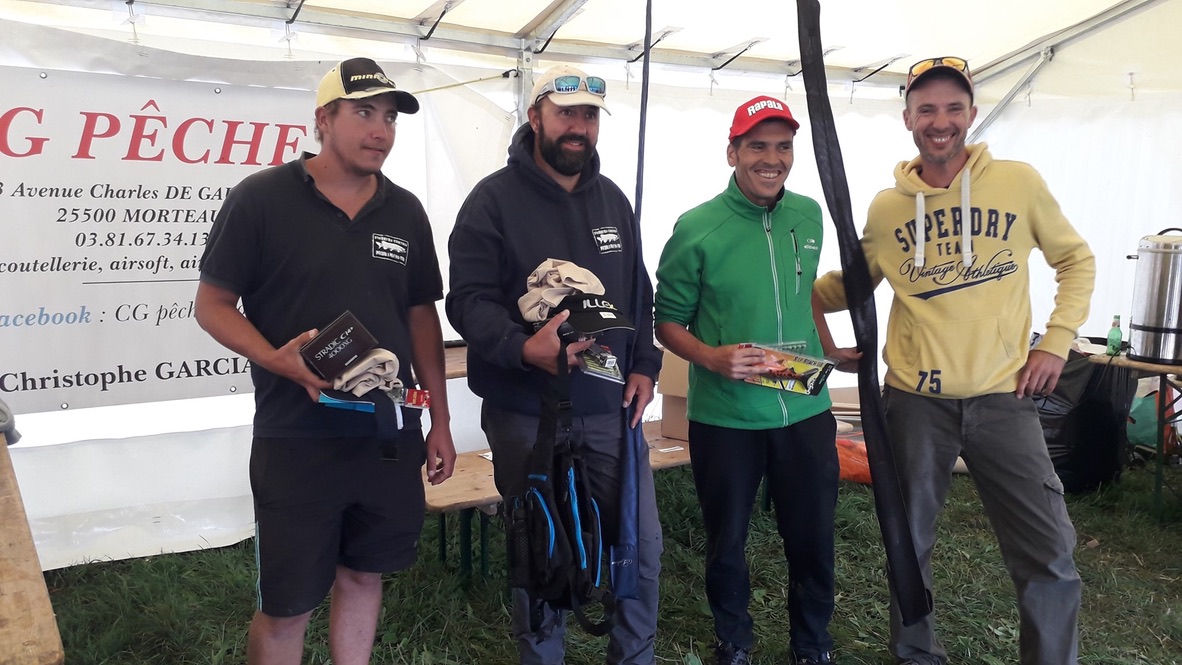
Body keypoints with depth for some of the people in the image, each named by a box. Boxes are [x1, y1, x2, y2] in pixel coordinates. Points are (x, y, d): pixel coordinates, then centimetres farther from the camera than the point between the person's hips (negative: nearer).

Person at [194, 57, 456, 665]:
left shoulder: (405, 211, 6)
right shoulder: (261, 199, -7)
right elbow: (213, 304, -3)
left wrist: (440, 420, 10)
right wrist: (280, 361, -23)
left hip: (390, 436, 4)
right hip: (296, 440, -4)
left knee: (363, 575, 17)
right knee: (286, 607, 7)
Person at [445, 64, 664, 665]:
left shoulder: (613, 199, 11)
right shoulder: (494, 199, -7)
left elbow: (639, 294, 18)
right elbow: (469, 300, -14)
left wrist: (643, 366, 6)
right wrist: (522, 348, -31)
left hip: (611, 409, 5)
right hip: (527, 413, -4)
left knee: (643, 543, 10)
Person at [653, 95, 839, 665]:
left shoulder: (809, 215, 3)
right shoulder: (696, 229, -10)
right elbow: (667, 322, -5)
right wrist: (712, 358, -21)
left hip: (806, 411, 3)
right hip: (724, 418, -3)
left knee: (813, 538, 14)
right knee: (726, 540, 14)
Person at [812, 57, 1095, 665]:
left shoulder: (1019, 182, -2)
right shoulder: (886, 206, 1)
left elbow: (1075, 260, 8)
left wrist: (1056, 342, -1)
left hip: (1003, 397, -1)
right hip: (915, 400, 1)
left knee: (1048, 552, 0)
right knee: (909, 542, 14)